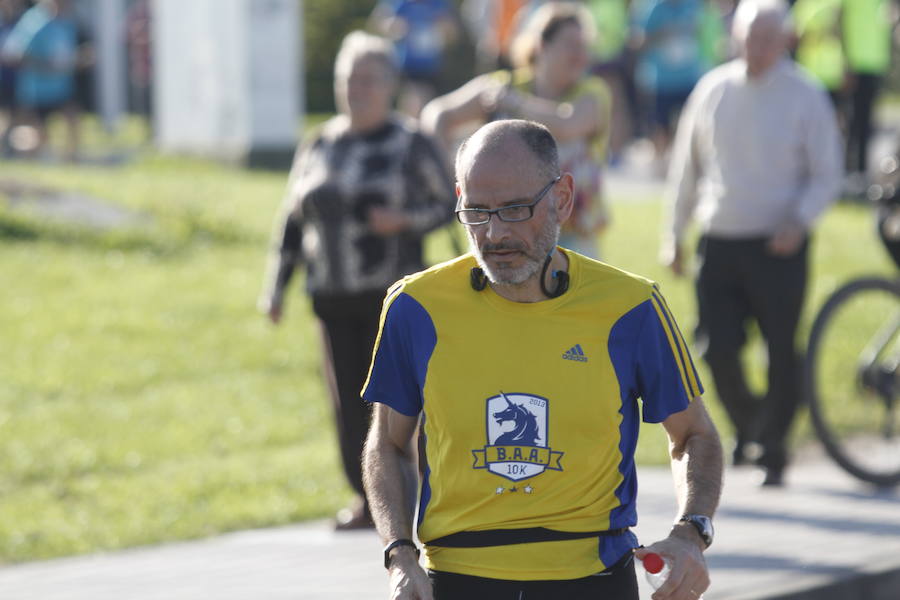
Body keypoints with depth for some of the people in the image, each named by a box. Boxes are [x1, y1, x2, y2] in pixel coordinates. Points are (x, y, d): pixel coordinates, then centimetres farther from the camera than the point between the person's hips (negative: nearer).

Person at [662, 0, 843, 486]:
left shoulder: (805, 97, -2)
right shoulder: (714, 90, 7)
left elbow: (826, 174, 1)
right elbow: (687, 166, 16)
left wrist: (800, 221, -16)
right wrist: (674, 233, 15)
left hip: (779, 246, -2)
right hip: (719, 241, 3)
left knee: (781, 351, 0)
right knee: (716, 347, -5)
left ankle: (773, 453, 13)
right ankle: (746, 423, 24)